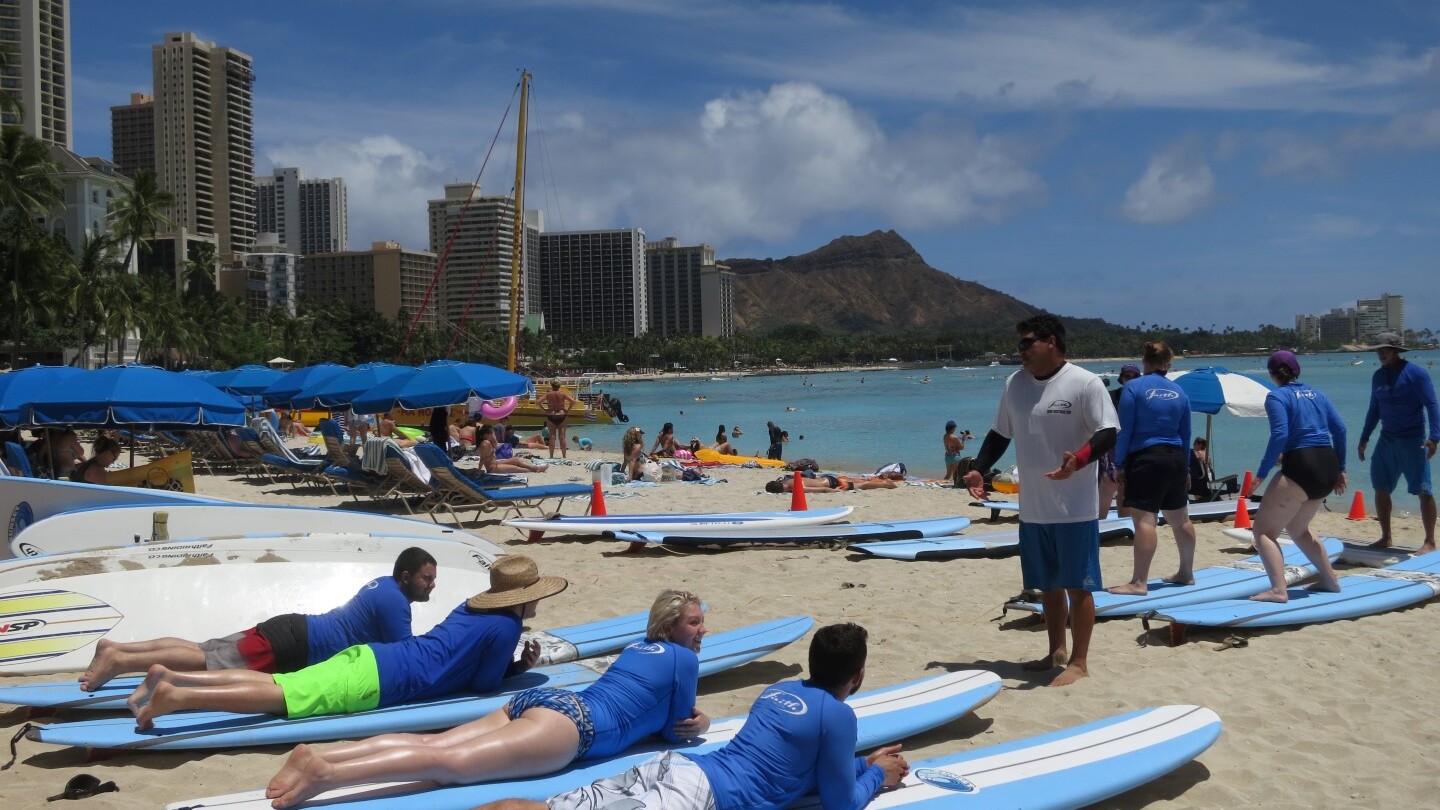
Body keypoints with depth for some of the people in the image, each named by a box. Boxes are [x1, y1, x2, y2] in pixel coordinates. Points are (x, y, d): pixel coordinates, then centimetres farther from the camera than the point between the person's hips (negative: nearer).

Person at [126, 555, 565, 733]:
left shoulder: (475, 606, 20)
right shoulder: (506, 627, -7)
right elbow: (483, 683, -5)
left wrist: (516, 663, 24)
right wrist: (519, 668, 13)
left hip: (370, 657, 8)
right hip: (378, 678, -8)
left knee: (269, 683, 4)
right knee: (278, 696, -15)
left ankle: (168, 677, 0)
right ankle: (174, 696, -25)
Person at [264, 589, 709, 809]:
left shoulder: (639, 645, 31)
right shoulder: (685, 658, 7)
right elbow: (676, 730, 12)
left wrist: (693, 715, 33)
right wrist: (697, 722, 31)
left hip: (538, 700, 8)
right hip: (570, 722, -8)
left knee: (431, 744, -6)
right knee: (451, 761, -21)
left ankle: (317, 756, -20)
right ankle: (329, 773, -36)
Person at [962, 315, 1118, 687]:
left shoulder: (1084, 383, -11)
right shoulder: (1014, 383, 8)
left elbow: (1107, 432, -15)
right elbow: (1000, 433, 17)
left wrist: (1078, 459, -32)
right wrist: (978, 469, 4)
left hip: (1075, 508, -6)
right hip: (1033, 509, 6)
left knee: (1077, 585, 1)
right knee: (1048, 584, 16)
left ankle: (1079, 661, 10)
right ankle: (1056, 651, 30)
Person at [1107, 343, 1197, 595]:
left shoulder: (1133, 387, -7)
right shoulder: (1180, 392, 9)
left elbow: (1124, 431, -9)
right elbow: (1185, 434, 14)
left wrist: (1119, 465, -3)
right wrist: (1185, 469, 22)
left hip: (1145, 460, -6)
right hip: (1175, 459, 6)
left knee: (1144, 520, -10)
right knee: (1180, 519, 17)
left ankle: (1139, 582, -13)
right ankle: (1186, 573, 32)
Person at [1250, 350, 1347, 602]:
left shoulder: (1277, 396, -3)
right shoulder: (1316, 394, 17)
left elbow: (1280, 435, -16)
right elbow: (1339, 429, 11)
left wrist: (1262, 473, -13)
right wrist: (1340, 470, 16)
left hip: (1300, 467, -8)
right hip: (1328, 467, 8)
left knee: (1263, 530, -3)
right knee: (1296, 528, 28)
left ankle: (1278, 590, -19)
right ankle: (1330, 580, 33)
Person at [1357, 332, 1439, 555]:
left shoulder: (1415, 373, -11)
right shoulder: (1378, 376, 9)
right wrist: (1364, 438, 16)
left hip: (1412, 441, -7)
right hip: (1387, 440, 7)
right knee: (1380, 488, 8)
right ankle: (1386, 537, 19)